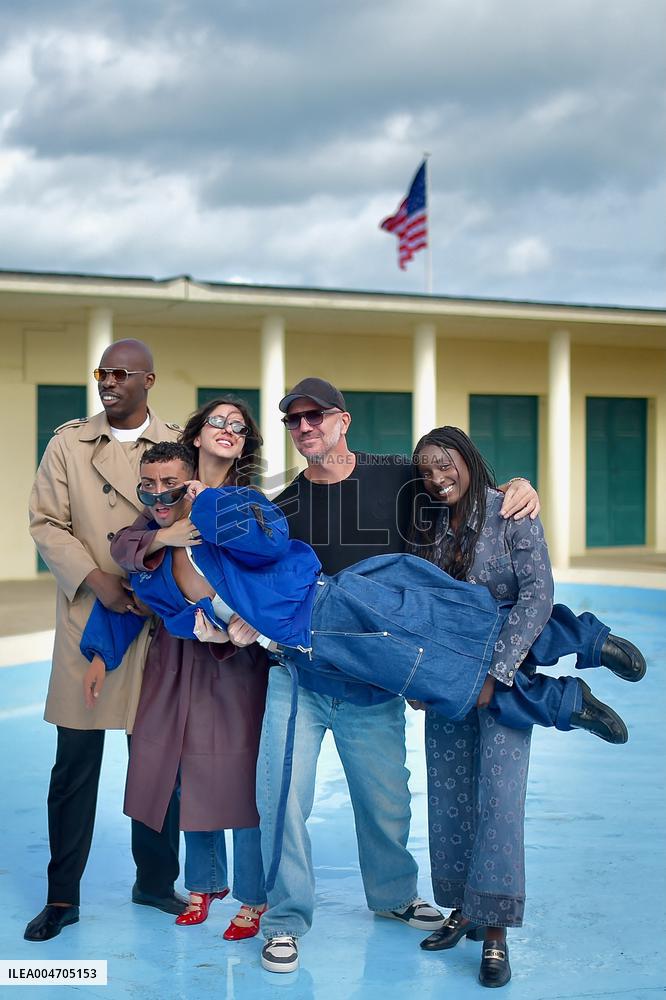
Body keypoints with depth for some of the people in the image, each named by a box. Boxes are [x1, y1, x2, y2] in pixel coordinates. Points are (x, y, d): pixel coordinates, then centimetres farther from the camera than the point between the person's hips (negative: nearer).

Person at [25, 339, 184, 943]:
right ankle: (62, 895, 13)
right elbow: (47, 523, 0)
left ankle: (156, 881, 24)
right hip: (87, 619, 0)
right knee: (75, 762, 2)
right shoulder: (69, 443, 6)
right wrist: (95, 579, -14)